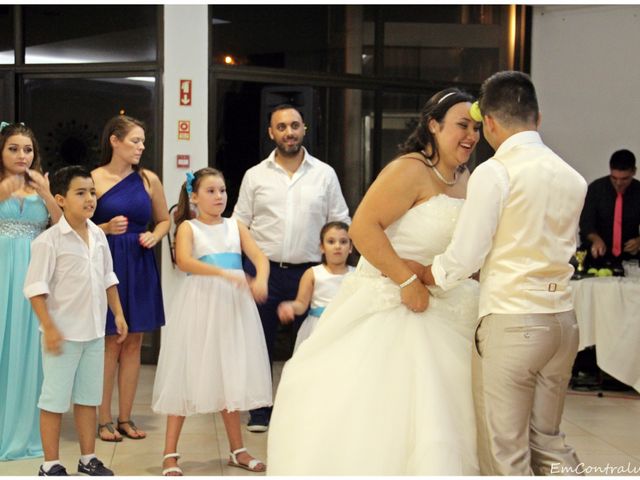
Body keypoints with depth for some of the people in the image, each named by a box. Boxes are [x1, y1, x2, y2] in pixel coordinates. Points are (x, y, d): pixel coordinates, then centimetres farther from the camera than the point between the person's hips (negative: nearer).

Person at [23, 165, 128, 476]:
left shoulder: (98, 235, 6)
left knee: (88, 397, 14)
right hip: (63, 332, -6)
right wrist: (49, 328, -19)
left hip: (94, 331, 6)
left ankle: (88, 458, 25)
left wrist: (118, 313, 14)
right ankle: (50, 465, 11)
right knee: (55, 399, 2)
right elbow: (36, 288, -15)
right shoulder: (48, 241, -14)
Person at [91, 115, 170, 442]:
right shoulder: (95, 179, -5)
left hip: (140, 265, 4)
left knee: (133, 342, 7)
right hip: (107, 263, -4)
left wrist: (153, 237, -4)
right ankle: (104, 420, 9)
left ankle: (125, 417, 17)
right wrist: (106, 228, -18)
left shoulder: (148, 179, 5)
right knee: (110, 342, -1)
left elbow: (164, 220, 16)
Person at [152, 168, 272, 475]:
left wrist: (260, 280, -24)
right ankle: (170, 454, 4)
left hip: (234, 305, 4)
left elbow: (260, 257, -1)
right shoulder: (188, 227, -1)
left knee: (231, 376, 11)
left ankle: (237, 450, 21)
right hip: (200, 305, -4)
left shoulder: (235, 227, 11)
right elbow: (184, 262, -20)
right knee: (189, 376, -2)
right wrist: (224, 273, -33)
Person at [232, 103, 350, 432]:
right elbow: (239, 225, 7)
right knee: (260, 345, 5)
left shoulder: (325, 174, 5)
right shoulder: (255, 176, 6)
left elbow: (341, 223, 7)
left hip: (309, 272, 0)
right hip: (264, 270, 0)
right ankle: (259, 411, 17)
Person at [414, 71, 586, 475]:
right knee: (548, 441, 19)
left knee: (505, 453, 2)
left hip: (510, 323, -7)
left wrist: (412, 277, 4)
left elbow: (463, 259, -11)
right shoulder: (573, 177, 9)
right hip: (563, 318, 7)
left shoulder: (495, 172, -10)